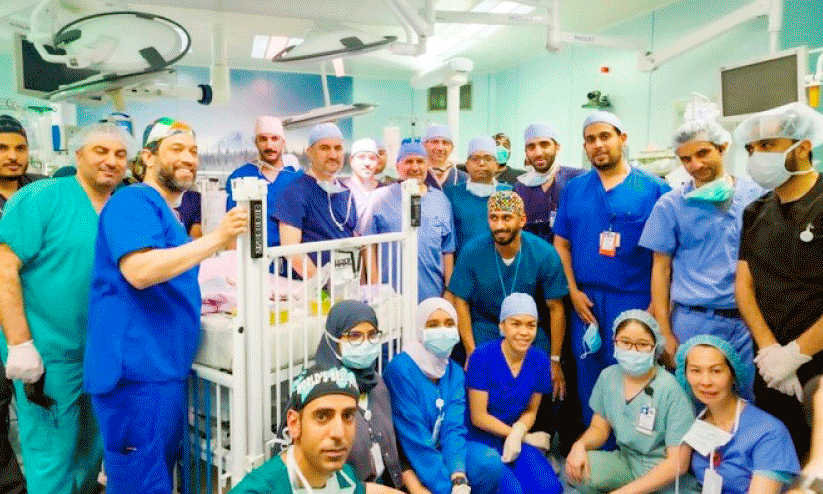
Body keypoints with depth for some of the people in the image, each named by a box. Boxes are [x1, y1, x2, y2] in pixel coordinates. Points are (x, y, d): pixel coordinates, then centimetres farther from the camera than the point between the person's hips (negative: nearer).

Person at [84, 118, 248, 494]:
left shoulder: (166, 212, 20)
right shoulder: (134, 201, -10)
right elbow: (139, 271, -27)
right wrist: (216, 239, -27)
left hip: (165, 369, 10)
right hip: (137, 370, -10)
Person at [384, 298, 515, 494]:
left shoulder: (455, 372, 3)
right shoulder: (401, 369, -17)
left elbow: (453, 427, -9)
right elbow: (414, 438, -20)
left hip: (442, 451, 6)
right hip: (408, 459, -6)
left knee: (490, 462, -21)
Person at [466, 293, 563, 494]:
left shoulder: (540, 361, -4)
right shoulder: (483, 356, -16)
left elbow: (530, 411, 8)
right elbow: (478, 417, -12)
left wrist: (518, 432, -15)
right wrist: (527, 437, -9)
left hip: (515, 438, 4)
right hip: (481, 439, -4)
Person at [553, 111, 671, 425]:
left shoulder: (653, 189, 0)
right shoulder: (574, 189, 9)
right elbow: (561, 244, 8)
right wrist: (573, 292, -1)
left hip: (635, 302, -3)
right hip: (586, 302, 3)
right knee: (588, 381, 12)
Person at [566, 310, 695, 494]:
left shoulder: (671, 389, -19)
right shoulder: (608, 376, -3)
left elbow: (678, 462, -17)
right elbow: (599, 428, 9)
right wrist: (580, 445, -15)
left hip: (664, 475, -4)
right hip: (625, 461, 4)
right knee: (578, 469, -22)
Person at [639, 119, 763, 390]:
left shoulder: (757, 195, 4)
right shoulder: (670, 205, 0)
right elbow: (661, 268, 0)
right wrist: (664, 332, -4)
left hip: (749, 321, 2)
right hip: (694, 323, -1)